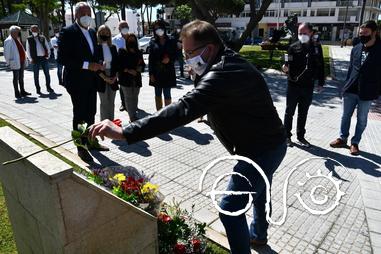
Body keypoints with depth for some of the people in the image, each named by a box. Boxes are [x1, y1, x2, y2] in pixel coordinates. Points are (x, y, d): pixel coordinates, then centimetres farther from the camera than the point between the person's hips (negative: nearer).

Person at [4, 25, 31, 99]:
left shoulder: (17, 39, 15)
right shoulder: (8, 41, -9)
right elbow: (6, 53, -11)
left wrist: (25, 58, 15)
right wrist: (8, 62, -11)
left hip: (21, 61, 8)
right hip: (15, 62, -8)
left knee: (21, 77, 14)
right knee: (16, 78, -1)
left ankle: (22, 91, 22)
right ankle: (17, 93, 5)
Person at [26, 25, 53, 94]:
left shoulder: (42, 37, 10)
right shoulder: (29, 39, 4)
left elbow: (47, 47, 13)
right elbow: (28, 50, 3)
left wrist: (48, 55, 3)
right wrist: (30, 59, -3)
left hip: (44, 58, 2)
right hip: (36, 59, -2)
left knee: (47, 73, 5)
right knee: (36, 75, 3)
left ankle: (48, 87, 17)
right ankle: (38, 89, 10)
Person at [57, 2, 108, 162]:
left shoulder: (92, 33, 12)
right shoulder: (68, 32, -10)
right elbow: (62, 58, -17)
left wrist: (97, 65, 2)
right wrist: (87, 65, -22)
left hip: (91, 81, 7)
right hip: (77, 81, -7)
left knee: (91, 113, 13)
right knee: (79, 115, 1)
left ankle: (90, 141, 27)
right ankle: (81, 148, 11)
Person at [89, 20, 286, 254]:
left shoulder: (222, 73, -29)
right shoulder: (231, 62, 5)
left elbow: (183, 110, -41)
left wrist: (125, 132, -44)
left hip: (263, 149, -11)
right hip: (270, 142, 11)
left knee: (230, 209, -3)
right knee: (258, 190, 29)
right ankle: (259, 235, 53)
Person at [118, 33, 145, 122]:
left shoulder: (139, 53, 13)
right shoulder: (122, 52, 1)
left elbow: (142, 64, 17)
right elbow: (119, 65, -5)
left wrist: (140, 68, -5)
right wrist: (128, 70, -16)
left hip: (137, 79, 4)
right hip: (126, 79, -4)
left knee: (135, 97, 7)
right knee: (128, 98, -4)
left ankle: (134, 114, 17)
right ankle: (132, 117, -2)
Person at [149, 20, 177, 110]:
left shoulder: (171, 41, 1)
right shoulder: (153, 42, 4)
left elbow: (175, 55, 7)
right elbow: (150, 59, 3)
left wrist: (169, 59, -15)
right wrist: (151, 74, -3)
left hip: (168, 72, -2)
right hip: (156, 72, 2)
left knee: (167, 95, 1)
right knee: (158, 95, 8)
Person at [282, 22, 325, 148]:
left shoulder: (317, 48, 4)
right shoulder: (293, 47, -4)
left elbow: (320, 66, 8)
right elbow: (288, 64, -8)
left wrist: (320, 83, 7)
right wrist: (286, 68, -31)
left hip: (308, 86, 3)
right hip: (293, 85, -2)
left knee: (303, 113, 13)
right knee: (289, 112, 6)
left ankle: (301, 136, 26)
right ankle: (287, 135, 19)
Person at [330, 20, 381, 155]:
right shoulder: (356, 49, 6)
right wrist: (346, 85, 12)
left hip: (367, 93, -4)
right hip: (350, 90, 4)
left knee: (361, 119, 8)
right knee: (345, 115, 12)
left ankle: (355, 142, 21)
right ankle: (342, 138, 27)